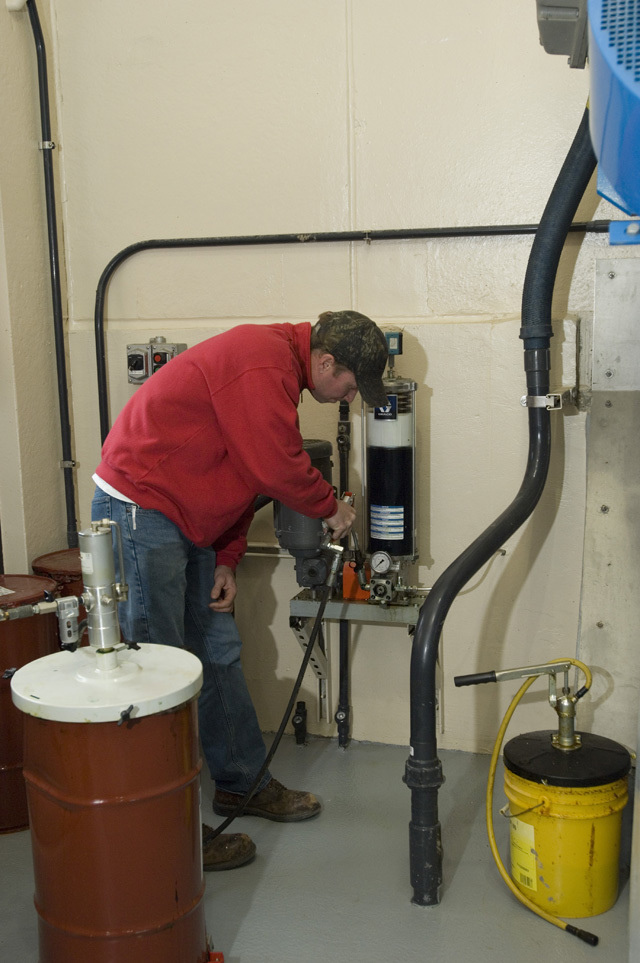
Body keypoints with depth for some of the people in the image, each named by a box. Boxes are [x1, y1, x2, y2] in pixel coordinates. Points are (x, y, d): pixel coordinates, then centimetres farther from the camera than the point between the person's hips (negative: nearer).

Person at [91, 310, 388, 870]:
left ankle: (243, 782, 29)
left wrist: (226, 562, 12)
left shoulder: (276, 364, 14)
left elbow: (239, 473, 16)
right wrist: (331, 508, -1)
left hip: (185, 520, 11)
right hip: (138, 512, -10)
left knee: (219, 652, 15)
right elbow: (277, 468, -20)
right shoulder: (264, 365, -20)